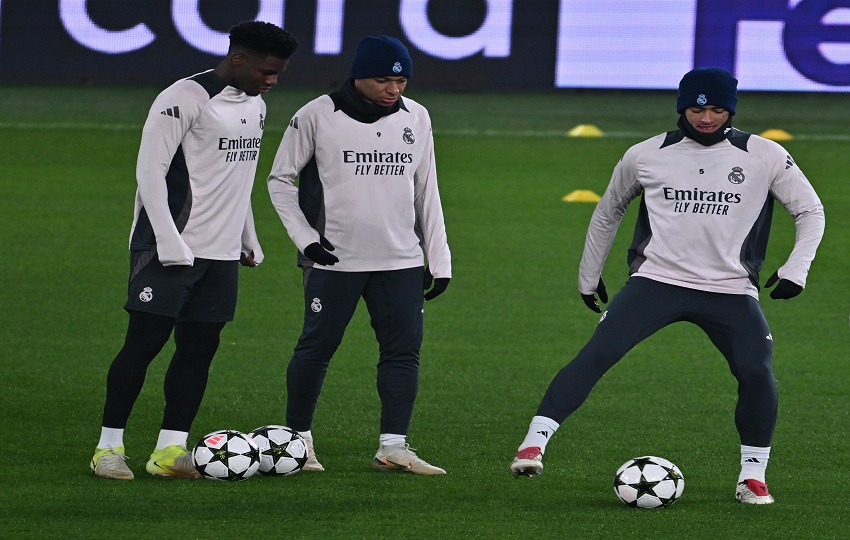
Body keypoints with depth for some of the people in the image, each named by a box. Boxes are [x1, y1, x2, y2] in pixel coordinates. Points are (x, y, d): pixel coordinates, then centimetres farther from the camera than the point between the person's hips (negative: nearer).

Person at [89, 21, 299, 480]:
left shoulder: (255, 107, 14)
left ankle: (169, 450, 4)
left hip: (221, 252, 8)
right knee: (144, 342, -6)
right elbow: (150, 171, -14)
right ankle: (109, 446, -1)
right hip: (170, 248, -8)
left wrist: (249, 239, 20)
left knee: (199, 349, 2)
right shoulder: (184, 99, -12)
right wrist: (170, 243, -18)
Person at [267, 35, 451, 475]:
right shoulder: (317, 116, -5)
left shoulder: (415, 118, 7)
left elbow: (426, 191, 13)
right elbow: (281, 179, 3)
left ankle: (393, 446, 2)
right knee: (316, 348, 1)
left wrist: (439, 260, 10)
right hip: (334, 259, -4)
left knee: (404, 349, -2)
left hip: (402, 261, 4)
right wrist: (305, 238, -7)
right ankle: (298, 439, 15)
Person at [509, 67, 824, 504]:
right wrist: (588, 275, 23)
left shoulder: (765, 157, -1)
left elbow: (811, 210, 8)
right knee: (596, 355, -17)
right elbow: (609, 211, 19)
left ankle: (753, 476, 3)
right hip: (656, 282, 0)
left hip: (731, 290, 0)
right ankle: (534, 444, -17)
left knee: (757, 374, -17)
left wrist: (796, 268, -6)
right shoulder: (646, 156, 3)